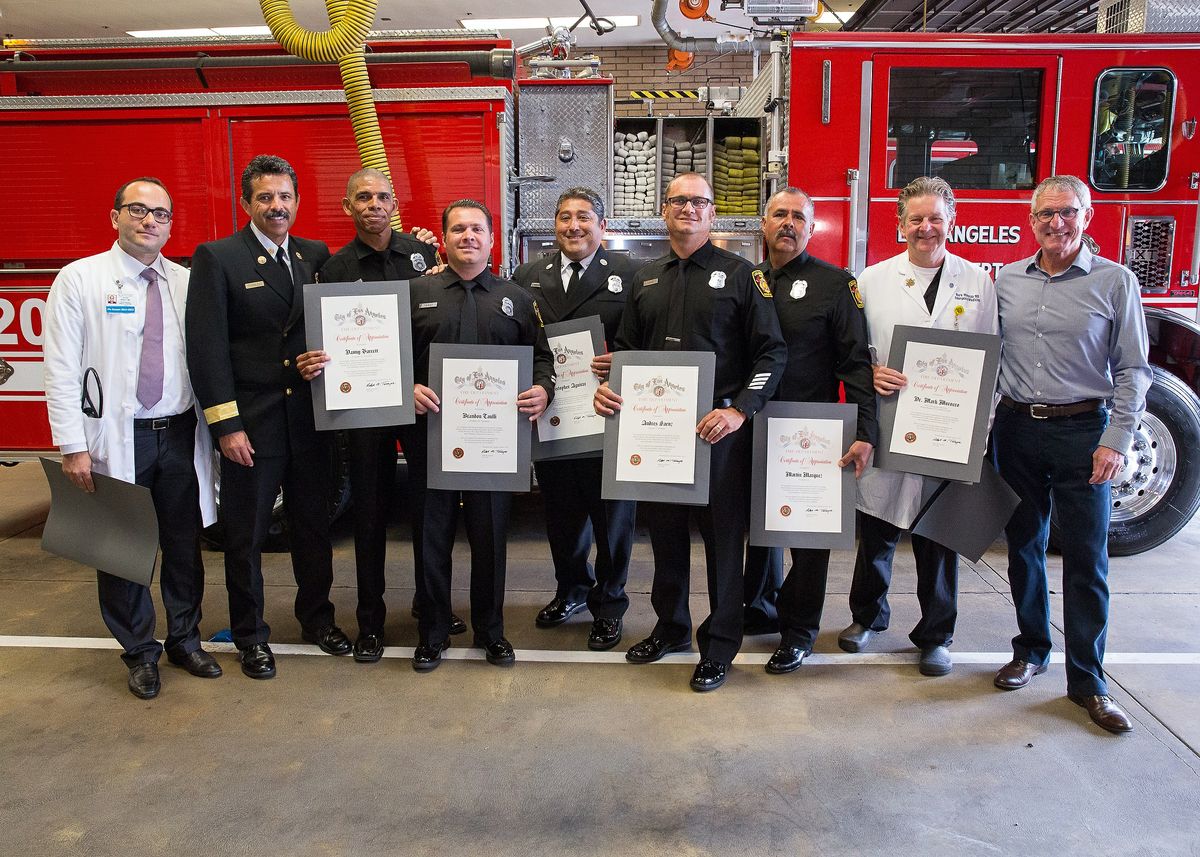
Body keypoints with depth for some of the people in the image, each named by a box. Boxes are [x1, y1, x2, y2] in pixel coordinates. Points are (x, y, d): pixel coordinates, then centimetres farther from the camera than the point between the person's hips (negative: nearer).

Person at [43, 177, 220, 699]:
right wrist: (73, 447, -11)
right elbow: (62, 370, -6)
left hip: (179, 434, 3)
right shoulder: (79, 279, -2)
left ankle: (185, 641, 31)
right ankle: (140, 654, 26)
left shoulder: (187, 282, 6)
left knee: (185, 544, 12)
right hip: (116, 438, -2)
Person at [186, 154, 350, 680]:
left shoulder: (315, 256, 7)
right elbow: (206, 346, -11)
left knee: (313, 524, 16)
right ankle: (250, 636, 26)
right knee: (246, 536, 9)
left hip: (308, 419, 4)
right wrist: (225, 425, -15)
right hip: (251, 423, -4)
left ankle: (316, 618, 34)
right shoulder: (216, 258, -6)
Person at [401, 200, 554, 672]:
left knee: (490, 534, 7)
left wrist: (542, 390, -10)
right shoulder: (416, 292, 7)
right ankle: (432, 630, 22)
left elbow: (541, 356, 10)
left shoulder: (516, 298, 11)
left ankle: (490, 629, 24)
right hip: (430, 431, 0)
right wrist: (408, 388, -14)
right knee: (431, 532, 7)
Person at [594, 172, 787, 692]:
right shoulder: (646, 280, 13)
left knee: (722, 536, 4)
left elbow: (771, 352, -6)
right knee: (665, 529, 14)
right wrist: (609, 387, -1)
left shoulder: (740, 275, -1)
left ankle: (719, 646, 17)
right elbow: (626, 347, 19)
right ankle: (671, 626, 32)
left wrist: (740, 410, -17)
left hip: (719, 429, -4)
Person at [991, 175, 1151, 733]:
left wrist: (1116, 442, -10)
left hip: (1081, 430, -3)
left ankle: (1087, 681, 11)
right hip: (1016, 429, 3)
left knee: (1086, 559, 1)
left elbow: (1132, 370, -3)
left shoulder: (1115, 282, -2)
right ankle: (1031, 650, 29)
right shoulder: (1006, 280, 7)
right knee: (1024, 546, 13)